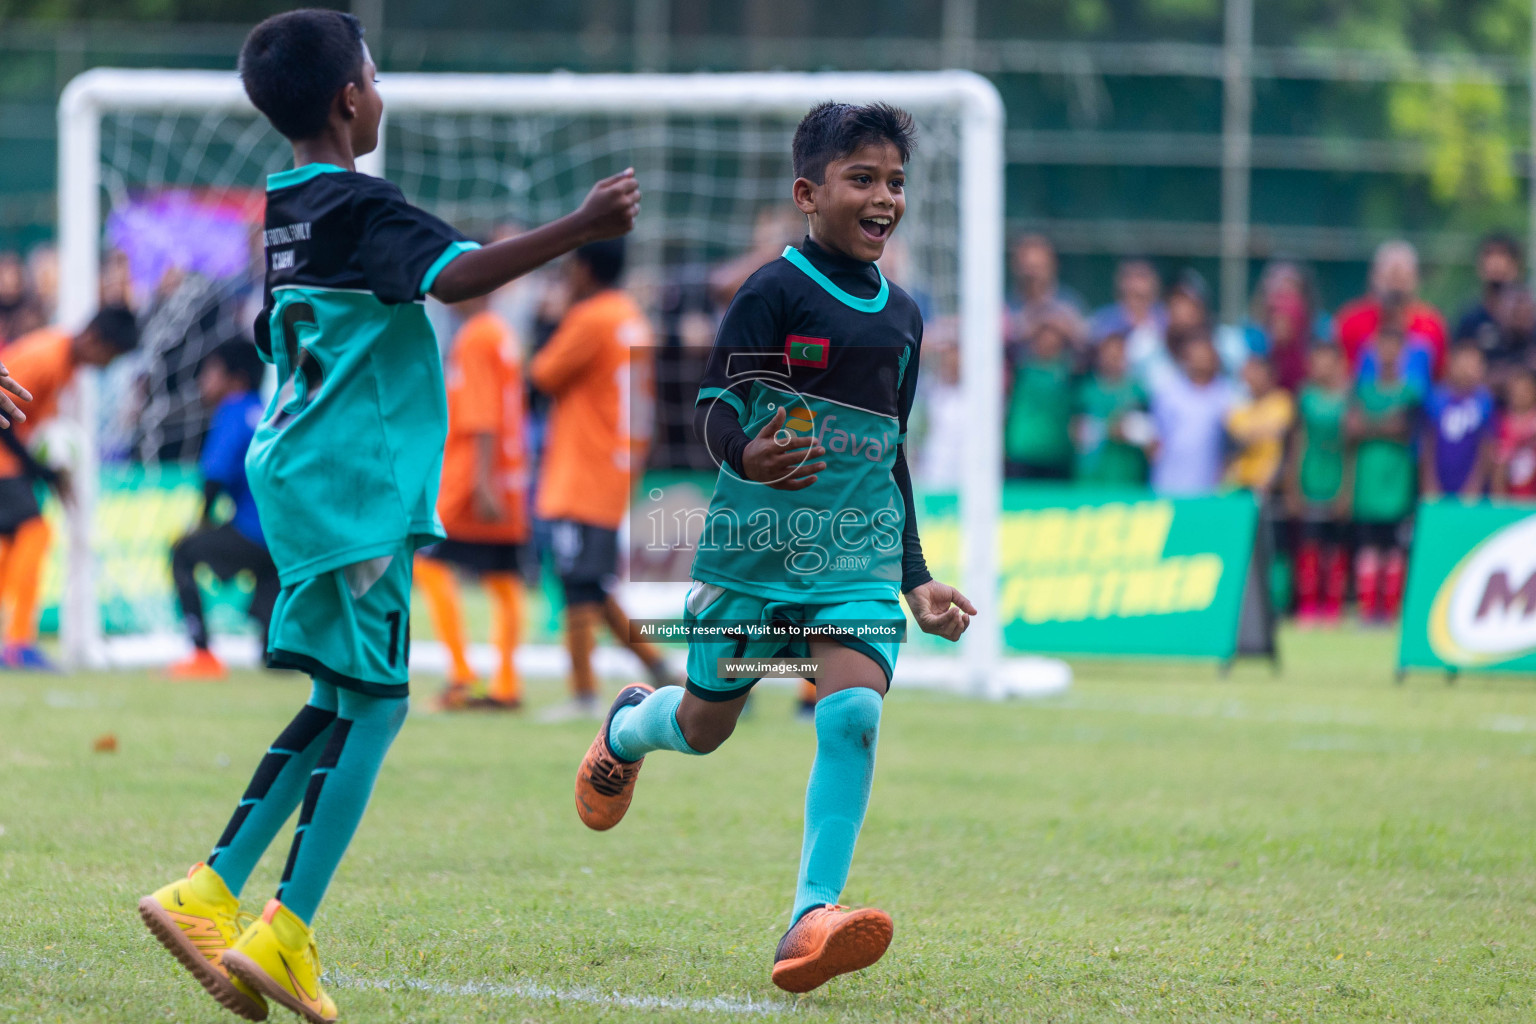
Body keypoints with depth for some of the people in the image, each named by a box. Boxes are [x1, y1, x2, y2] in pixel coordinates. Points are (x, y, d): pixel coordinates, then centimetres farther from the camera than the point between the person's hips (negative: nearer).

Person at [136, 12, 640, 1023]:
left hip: (302, 477, 10)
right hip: (353, 484, -10)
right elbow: (457, 275, -30)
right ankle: (284, 936, -11)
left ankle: (209, 896, 9)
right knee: (373, 703, -7)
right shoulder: (359, 208, -14)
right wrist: (580, 227, -32)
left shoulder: (284, 210, 14)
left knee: (344, 701, 14)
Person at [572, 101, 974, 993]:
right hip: (757, 544, -4)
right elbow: (718, 410, -12)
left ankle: (813, 920, -22)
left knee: (855, 713, -19)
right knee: (704, 728, 11)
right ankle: (631, 727, 49)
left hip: (858, 554, 4)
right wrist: (746, 457, -36)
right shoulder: (776, 291, -7)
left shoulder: (902, 316, 12)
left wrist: (917, 581, 21)